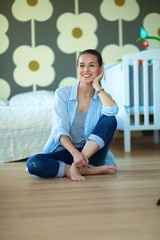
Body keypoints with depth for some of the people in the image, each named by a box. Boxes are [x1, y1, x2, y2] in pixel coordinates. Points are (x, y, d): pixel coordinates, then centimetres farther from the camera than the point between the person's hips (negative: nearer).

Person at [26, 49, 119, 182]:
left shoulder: (102, 97, 4)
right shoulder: (62, 93, -1)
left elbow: (112, 110, -23)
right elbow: (60, 130, -12)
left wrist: (97, 85, -10)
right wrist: (75, 152, -29)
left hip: (91, 152, 1)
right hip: (65, 150, -1)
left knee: (110, 120, -23)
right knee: (33, 163, -29)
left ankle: (75, 166, -28)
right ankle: (89, 170, -26)